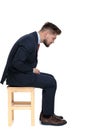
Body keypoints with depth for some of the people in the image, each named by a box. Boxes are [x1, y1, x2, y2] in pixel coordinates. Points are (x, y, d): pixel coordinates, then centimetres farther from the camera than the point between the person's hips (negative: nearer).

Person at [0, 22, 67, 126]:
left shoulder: (33, 39, 10)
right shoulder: (29, 41, -21)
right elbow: (16, 63, -27)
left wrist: (33, 69, 3)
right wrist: (32, 69, -14)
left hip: (20, 73, 10)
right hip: (16, 75, -10)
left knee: (50, 78, 11)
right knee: (51, 83, -11)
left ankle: (46, 113, 15)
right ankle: (46, 117, 1)